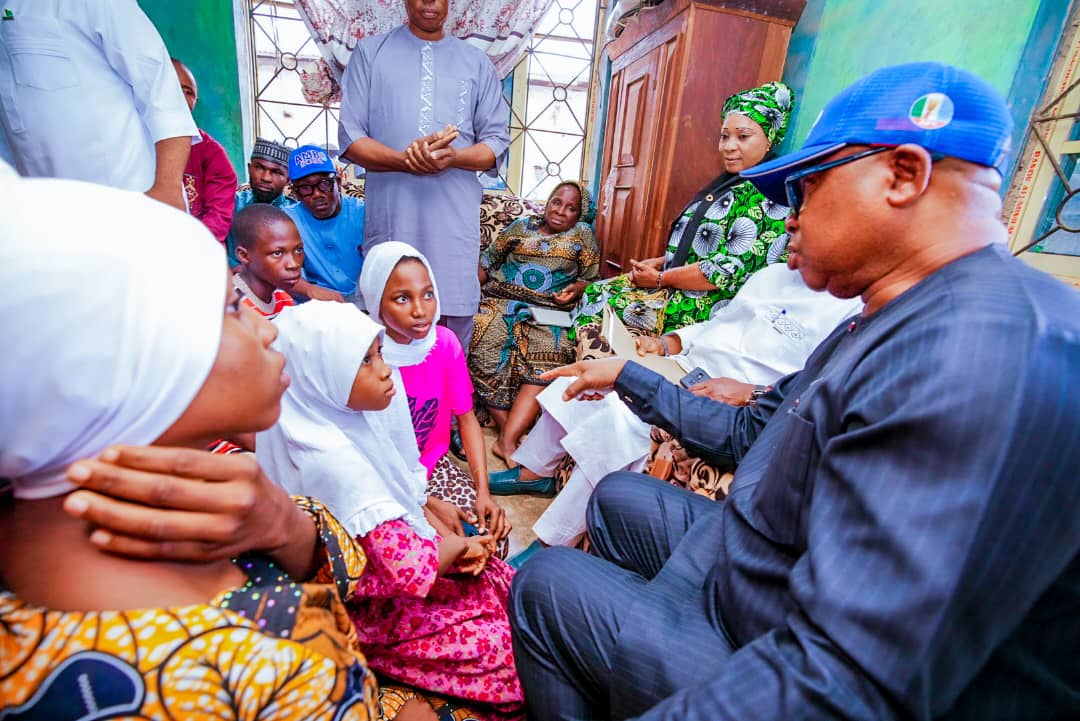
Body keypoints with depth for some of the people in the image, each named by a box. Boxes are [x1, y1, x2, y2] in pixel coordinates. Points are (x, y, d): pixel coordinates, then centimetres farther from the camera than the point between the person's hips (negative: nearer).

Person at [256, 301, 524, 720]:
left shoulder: (346, 416, -7)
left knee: (511, 585, 8)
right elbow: (411, 567, -33)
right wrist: (457, 545, -15)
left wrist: (444, 533, -2)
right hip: (371, 606, -8)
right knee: (510, 646, -4)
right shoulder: (333, 459, -32)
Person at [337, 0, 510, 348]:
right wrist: (405, 161, -15)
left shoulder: (477, 62, 16)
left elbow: (497, 141, 10)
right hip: (391, 216, 0)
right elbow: (350, 137, 4)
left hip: (456, 219, 1)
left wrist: (453, 158, -12)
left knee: (455, 318, 0)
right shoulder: (370, 52, 11)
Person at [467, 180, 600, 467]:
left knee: (547, 359, -30)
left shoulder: (582, 234, 18)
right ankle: (506, 429, -22)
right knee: (486, 346, -28)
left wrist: (575, 288, -7)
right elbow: (488, 260, 19)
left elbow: (592, 277, 14)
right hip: (501, 302, 1)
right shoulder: (521, 226, 20)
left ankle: (508, 438, -31)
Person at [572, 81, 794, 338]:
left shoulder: (768, 195, -13)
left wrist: (660, 278, -14)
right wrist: (659, 262, 2)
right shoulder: (727, 184, 16)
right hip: (678, 288, 9)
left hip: (705, 306, -9)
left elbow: (729, 270, -22)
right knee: (595, 294, 1)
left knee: (602, 306, -17)